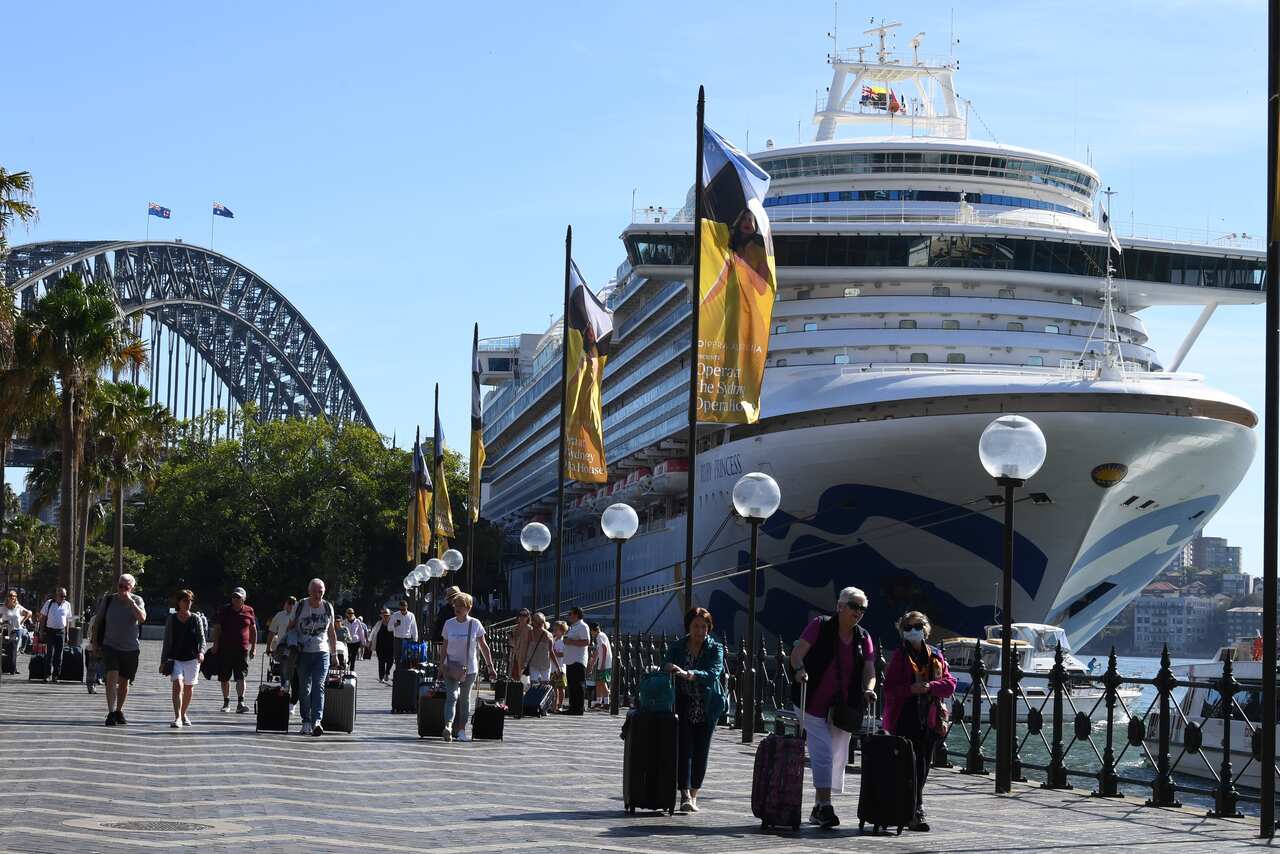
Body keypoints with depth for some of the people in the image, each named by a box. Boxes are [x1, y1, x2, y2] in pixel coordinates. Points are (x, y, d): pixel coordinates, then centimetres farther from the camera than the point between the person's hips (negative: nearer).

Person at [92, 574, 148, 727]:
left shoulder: (137, 601, -1)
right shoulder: (108, 600, 1)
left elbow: (142, 618, -20)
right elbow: (98, 621, 11)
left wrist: (130, 601, -24)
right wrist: (94, 642, 9)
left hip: (130, 648, 1)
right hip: (110, 646, -1)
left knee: (124, 681, 11)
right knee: (112, 676, -18)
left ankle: (119, 711, 27)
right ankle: (111, 713, -24)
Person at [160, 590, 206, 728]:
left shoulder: (196, 619, 3)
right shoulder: (171, 619, 3)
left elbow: (201, 638, 0)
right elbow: (166, 641, 7)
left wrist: (201, 652, -20)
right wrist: (163, 661, 6)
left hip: (192, 659, 1)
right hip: (175, 658, -1)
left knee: (189, 688, 10)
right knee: (177, 685, -18)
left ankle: (183, 714, 31)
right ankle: (177, 718, -25)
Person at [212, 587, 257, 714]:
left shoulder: (249, 611, 6)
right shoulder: (224, 610, 4)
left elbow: (253, 630, 15)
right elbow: (217, 629, 5)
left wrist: (254, 647, 11)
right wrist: (215, 645, -4)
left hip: (242, 649, -1)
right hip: (225, 649, 1)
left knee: (241, 677, -12)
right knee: (224, 678, 8)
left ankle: (240, 703, -18)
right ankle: (226, 702, 22)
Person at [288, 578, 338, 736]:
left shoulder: (328, 608, 6)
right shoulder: (300, 606, 0)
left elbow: (332, 632, 15)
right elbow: (291, 627, 6)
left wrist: (334, 654, 15)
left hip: (322, 653, 0)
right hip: (303, 652, 0)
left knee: (318, 686, -13)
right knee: (304, 689, 2)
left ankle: (316, 720, -24)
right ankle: (306, 722, 8)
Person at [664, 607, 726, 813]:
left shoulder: (715, 648, -1)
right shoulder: (676, 647, 5)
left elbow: (714, 673, -18)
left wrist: (687, 674, -33)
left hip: (707, 708, 0)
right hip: (683, 705, 0)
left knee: (701, 752, 3)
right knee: (684, 748, -12)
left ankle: (693, 794, 16)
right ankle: (685, 794, -17)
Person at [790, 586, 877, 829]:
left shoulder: (863, 638, 9)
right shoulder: (820, 626, -3)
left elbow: (869, 670, 3)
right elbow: (797, 653, -9)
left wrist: (868, 690, -18)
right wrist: (800, 669, -30)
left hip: (844, 708, 5)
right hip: (815, 705, -5)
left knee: (837, 758, 10)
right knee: (823, 754, -15)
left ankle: (819, 809, 20)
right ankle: (824, 805, -19)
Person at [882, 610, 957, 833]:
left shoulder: (936, 656, 12)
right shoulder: (900, 656, -1)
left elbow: (950, 683, 5)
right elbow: (889, 687, -6)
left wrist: (930, 687, -13)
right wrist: (911, 689, -21)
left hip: (930, 720, 5)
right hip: (905, 720, -5)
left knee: (923, 768, 10)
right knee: (913, 767, -11)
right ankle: (916, 812, -10)